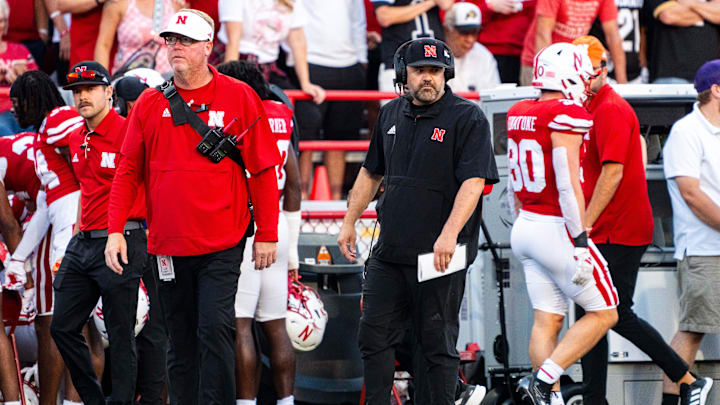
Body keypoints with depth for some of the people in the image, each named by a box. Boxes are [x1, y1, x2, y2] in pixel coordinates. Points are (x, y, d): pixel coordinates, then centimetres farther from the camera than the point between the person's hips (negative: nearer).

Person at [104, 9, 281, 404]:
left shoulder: (238, 97, -1)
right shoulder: (150, 104, 7)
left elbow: (263, 170, 1)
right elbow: (128, 171, 10)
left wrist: (267, 234, -2)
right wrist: (116, 230, 0)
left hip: (221, 245, -3)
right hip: (169, 245, 3)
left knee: (215, 328, -12)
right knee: (181, 340, 9)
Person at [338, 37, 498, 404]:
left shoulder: (467, 118, -7)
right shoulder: (391, 115, 13)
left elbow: (474, 181, -17)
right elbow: (371, 173, 25)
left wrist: (449, 235, -27)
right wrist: (349, 222, 20)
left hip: (439, 256, -6)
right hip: (389, 251, 6)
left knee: (436, 344, -1)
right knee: (374, 335, 6)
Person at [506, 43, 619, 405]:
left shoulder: (518, 115, 9)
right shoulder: (566, 116, -15)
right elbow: (568, 185, -20)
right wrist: (580, 242, -19)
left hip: (525, 227, 8)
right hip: (556, 228, -8)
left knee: (546, 320, 7)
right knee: (602, 314, 2)